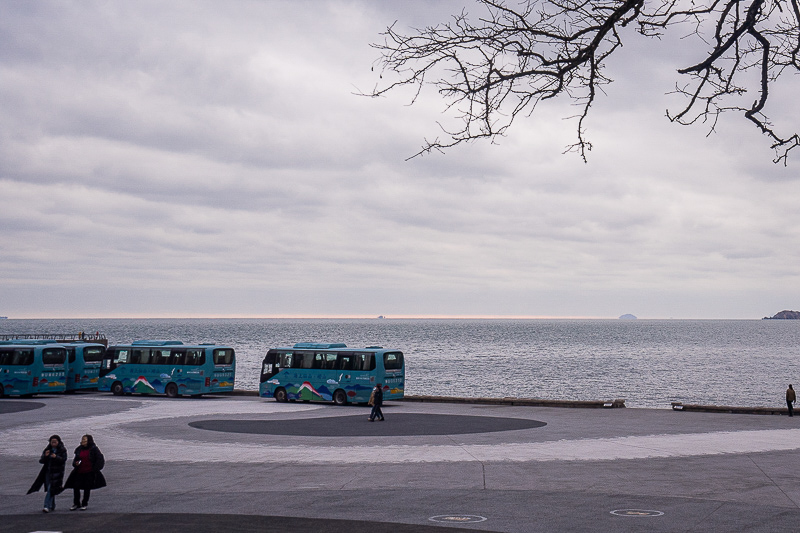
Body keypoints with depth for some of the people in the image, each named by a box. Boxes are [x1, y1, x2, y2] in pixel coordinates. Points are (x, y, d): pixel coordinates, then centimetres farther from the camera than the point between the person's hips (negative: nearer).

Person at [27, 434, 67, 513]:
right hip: (48, 472, 5)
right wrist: (45, 456, -16)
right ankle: (52, 506, 21)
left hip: (57, 472, -5)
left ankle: (47, 506, -18)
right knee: (49, 489, 8)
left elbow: (64, 460, -10)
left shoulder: (62, 450, -2)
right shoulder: (47, 450, 9)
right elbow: (41, 461, 4)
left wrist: (56, 457, -25)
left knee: (51, 489, -14)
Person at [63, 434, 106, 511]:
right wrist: (75, 463, -5)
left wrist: (95, 469, -10)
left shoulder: (94, 449, -4)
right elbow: (75, 459, 18)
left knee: (87, 488, 3)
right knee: (76, 487, -3)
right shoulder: (79, 449, 9)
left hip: (89, 473, -4)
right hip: (79, 472, 4)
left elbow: (100, 459, -3)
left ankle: (84, 504, 15)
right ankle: (76, 504, 11)